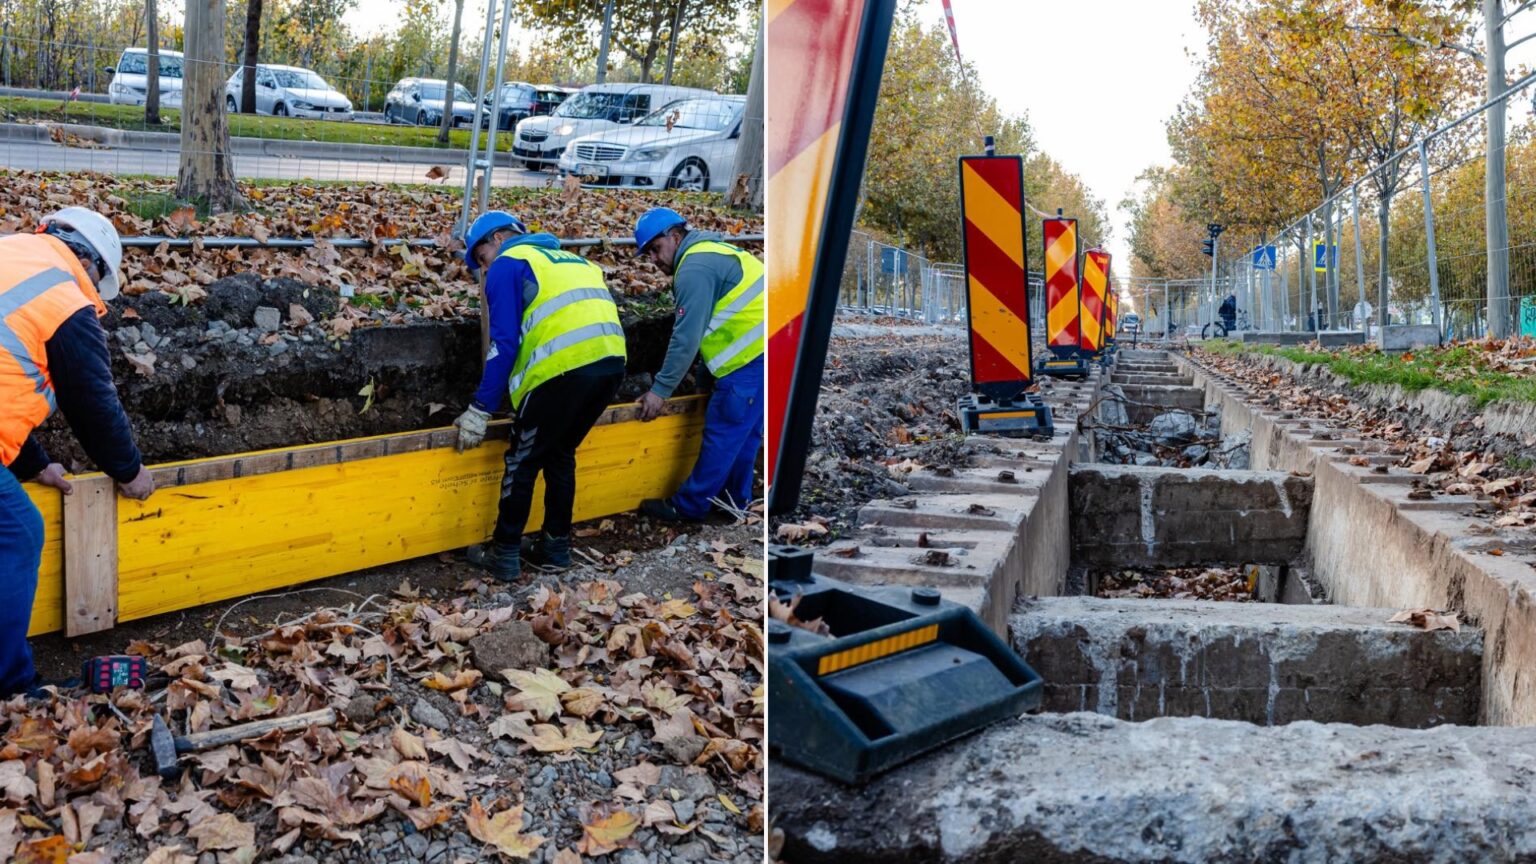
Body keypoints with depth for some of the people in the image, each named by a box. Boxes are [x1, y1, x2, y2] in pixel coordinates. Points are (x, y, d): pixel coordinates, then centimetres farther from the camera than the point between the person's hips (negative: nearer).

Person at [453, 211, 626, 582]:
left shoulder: (508, 264, 9)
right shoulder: (570, 260, 31)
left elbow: (505, 343, -1)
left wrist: (481, 409, 3)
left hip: (565, 367, -7)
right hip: (611, 361, 7)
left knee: (522, 461, 8)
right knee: (561, 455, 22)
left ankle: (504, 556, 16)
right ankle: (556, 548, 28)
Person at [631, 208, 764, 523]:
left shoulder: (695, 267, -12)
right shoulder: (710, 253, 20)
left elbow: (687, 337, -16)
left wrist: (660, 389, -11)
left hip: (752, 357, -10)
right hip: (759, 352, 10)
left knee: (722, 433, -2)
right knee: (743, 432, 19)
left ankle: (688, 507, 6)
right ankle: (734, 498, 29)